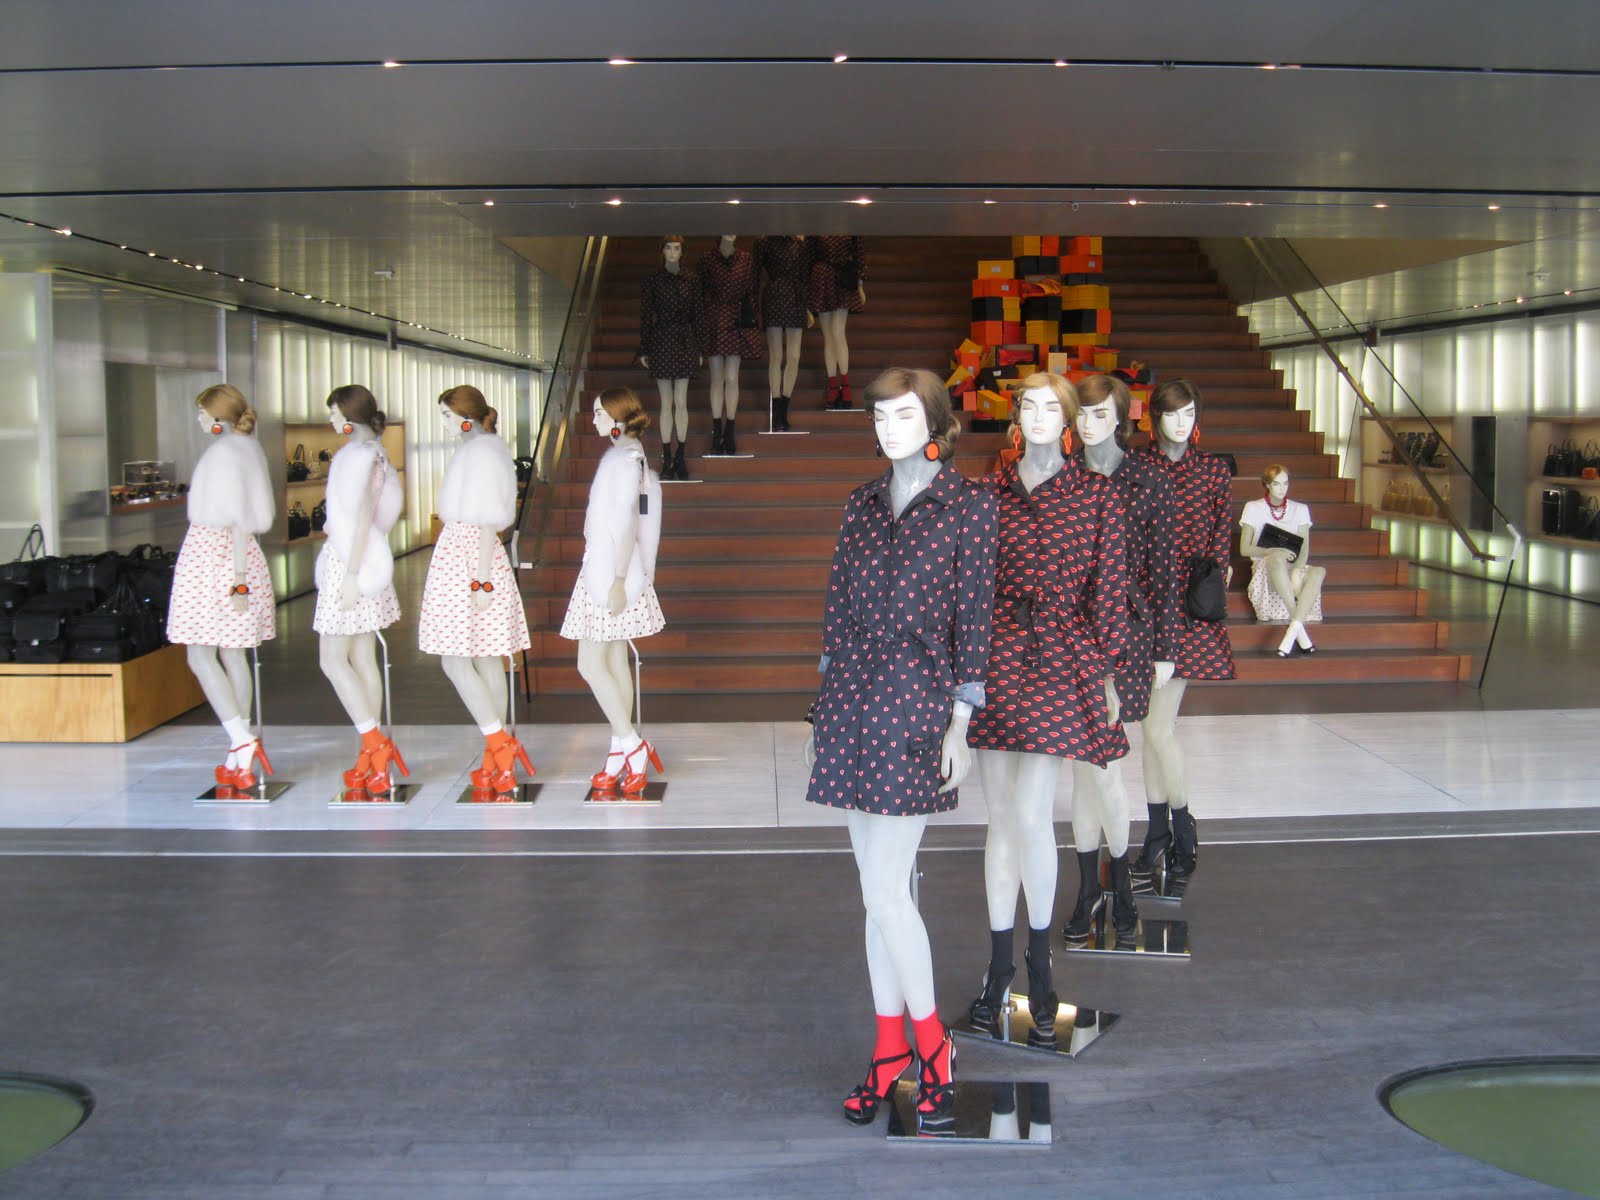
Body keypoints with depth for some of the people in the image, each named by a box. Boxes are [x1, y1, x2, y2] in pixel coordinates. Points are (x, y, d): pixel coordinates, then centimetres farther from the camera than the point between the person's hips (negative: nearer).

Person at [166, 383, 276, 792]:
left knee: (200, 656, -4)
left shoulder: (224, 453, -14)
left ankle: (242, 742, -12)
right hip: (239, 556, 9)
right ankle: (241, 756, 13)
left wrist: (238, 581, -19)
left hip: (211, 555, -9)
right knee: (233, 655, 10)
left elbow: (239, 522, -19)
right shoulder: (247, 448, 12)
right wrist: (240, 578, 15)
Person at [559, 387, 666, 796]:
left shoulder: (625, 459, -14)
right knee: (615, 662, 10)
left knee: (591, 664, -7)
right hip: (603, 568, 10)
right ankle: (621, 755, 14)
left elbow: (627, 524, -19)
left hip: (610, 571, -10)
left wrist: (618, 580, -21)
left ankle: (631, 746, -5)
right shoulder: (626, 456, 14)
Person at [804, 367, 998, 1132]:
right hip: (853, 703, 5)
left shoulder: (968, 506, -3)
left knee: (884, 889, -8)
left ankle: (931, 1047, 12)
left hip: (917, 705, -5)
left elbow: (974, 619, -4)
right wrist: (822, 715, 13)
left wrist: (960, 726, -8)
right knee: (879, 888, 10)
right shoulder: (863, 504, 12)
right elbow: (838, 610, 14)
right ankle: (890, 1049, 20)